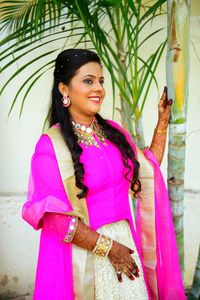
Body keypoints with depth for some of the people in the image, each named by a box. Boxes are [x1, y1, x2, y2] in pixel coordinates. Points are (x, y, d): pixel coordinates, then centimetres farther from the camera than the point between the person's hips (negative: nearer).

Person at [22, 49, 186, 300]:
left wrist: (162, 123, 13)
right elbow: (55, 216, -16)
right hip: (81, 252, -5)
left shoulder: (113, 131, 6)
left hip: (123, 241, 5)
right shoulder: (51, 145, -12)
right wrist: (108, 248, -15)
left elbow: (148, 170, 19)